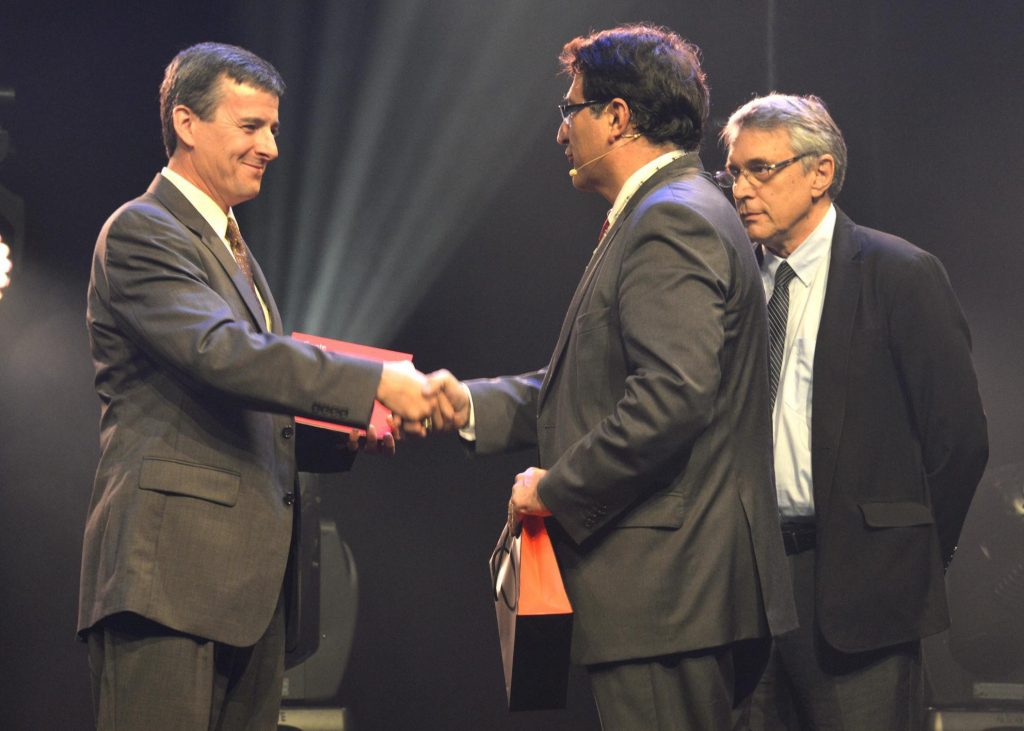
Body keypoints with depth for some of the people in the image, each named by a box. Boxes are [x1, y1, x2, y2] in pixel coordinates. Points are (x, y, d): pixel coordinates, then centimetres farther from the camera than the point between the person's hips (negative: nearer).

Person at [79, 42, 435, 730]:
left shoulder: (232, 247, 25)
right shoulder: (141, 230, -7)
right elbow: (221, 351, -22)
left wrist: (342, 432, 9)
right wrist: (371, 383, -24)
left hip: (247, 573, 9)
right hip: (171, 569, -9)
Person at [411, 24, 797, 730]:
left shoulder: (673, 221, -14)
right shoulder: (667, 214, 21)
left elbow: (672, 395, -25)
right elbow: (599, 383, 21)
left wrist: (557, 488, -16)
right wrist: (471, 404, 11)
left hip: (668, 588, -11)